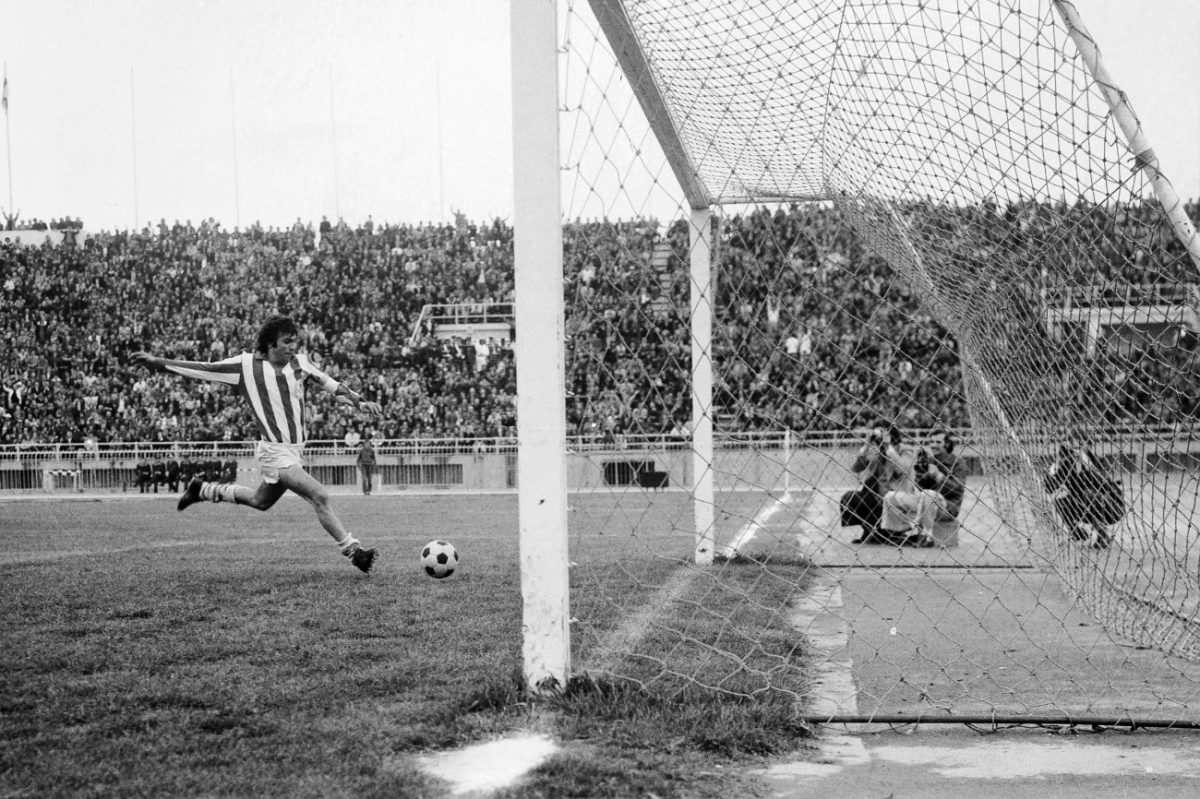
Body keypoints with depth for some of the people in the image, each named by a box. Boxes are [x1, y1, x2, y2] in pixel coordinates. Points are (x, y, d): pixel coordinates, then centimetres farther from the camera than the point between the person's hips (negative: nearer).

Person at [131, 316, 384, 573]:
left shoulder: (300, 362, 1)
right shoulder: (247, 364, -10)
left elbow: (329, 383, 9)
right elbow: (203, 369, -4)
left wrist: (360, 401, -1)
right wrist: (157, 362, -6)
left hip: (295, 450, 7)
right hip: (274, 451, -7)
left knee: (260, 501, 24)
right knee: (320, 496, -18)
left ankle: (204, 489, 43)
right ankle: (353, 550, -11)